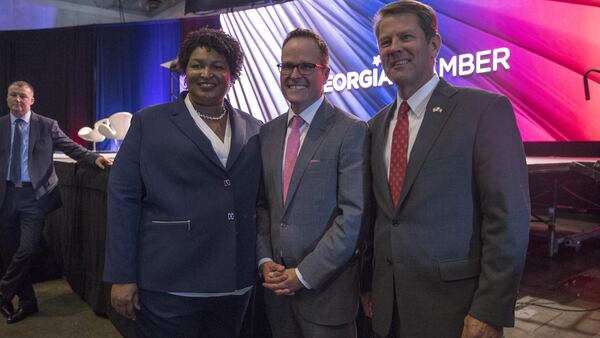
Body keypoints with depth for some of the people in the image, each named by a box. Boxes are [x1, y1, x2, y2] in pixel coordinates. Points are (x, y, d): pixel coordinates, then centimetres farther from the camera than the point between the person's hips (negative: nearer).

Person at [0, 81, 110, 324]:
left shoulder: (47, 125, 1)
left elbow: (72, 147, -3)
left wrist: (95, 158, -18)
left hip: (34, 194, -3)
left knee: (27, 249, -10)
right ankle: (27, 301, 25)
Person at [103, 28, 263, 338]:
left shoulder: (254, 130, 7)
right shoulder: (148, 123, -2)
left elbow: (260, 200, 10)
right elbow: (123, 198, -5)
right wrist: (122, 276, -8)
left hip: (234, 283, 4)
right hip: (167, 283, -3)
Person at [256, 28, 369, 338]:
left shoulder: (351, 131, -11)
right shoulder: (268, 132, 7)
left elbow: (354, 215, -16)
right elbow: (261, 204, 10)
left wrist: (304, 274, -15)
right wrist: (265, 260, -2)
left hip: (327, 287, -5)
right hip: (277, 284, 5)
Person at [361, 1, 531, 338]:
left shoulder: (485, 109, -9)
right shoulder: (377, 125, 8)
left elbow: (508, 219, -13)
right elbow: (378, 213, 10)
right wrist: (369, 284, 8)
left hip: (453, 307, -5)